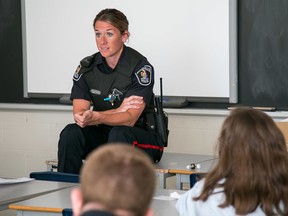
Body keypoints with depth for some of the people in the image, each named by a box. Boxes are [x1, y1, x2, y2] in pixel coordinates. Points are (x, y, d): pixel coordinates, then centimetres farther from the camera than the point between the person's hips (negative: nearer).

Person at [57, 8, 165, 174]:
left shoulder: (141, 68, -14)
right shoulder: (86, 67, 1)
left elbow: (130, 119, -23)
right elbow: (79, 113, -8)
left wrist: (95, 117, -41)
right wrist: (118, 110, -22)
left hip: (140, 137, -4)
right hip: (103, 135, 4)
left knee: (118, 133, -36)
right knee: (71, 132, -24)